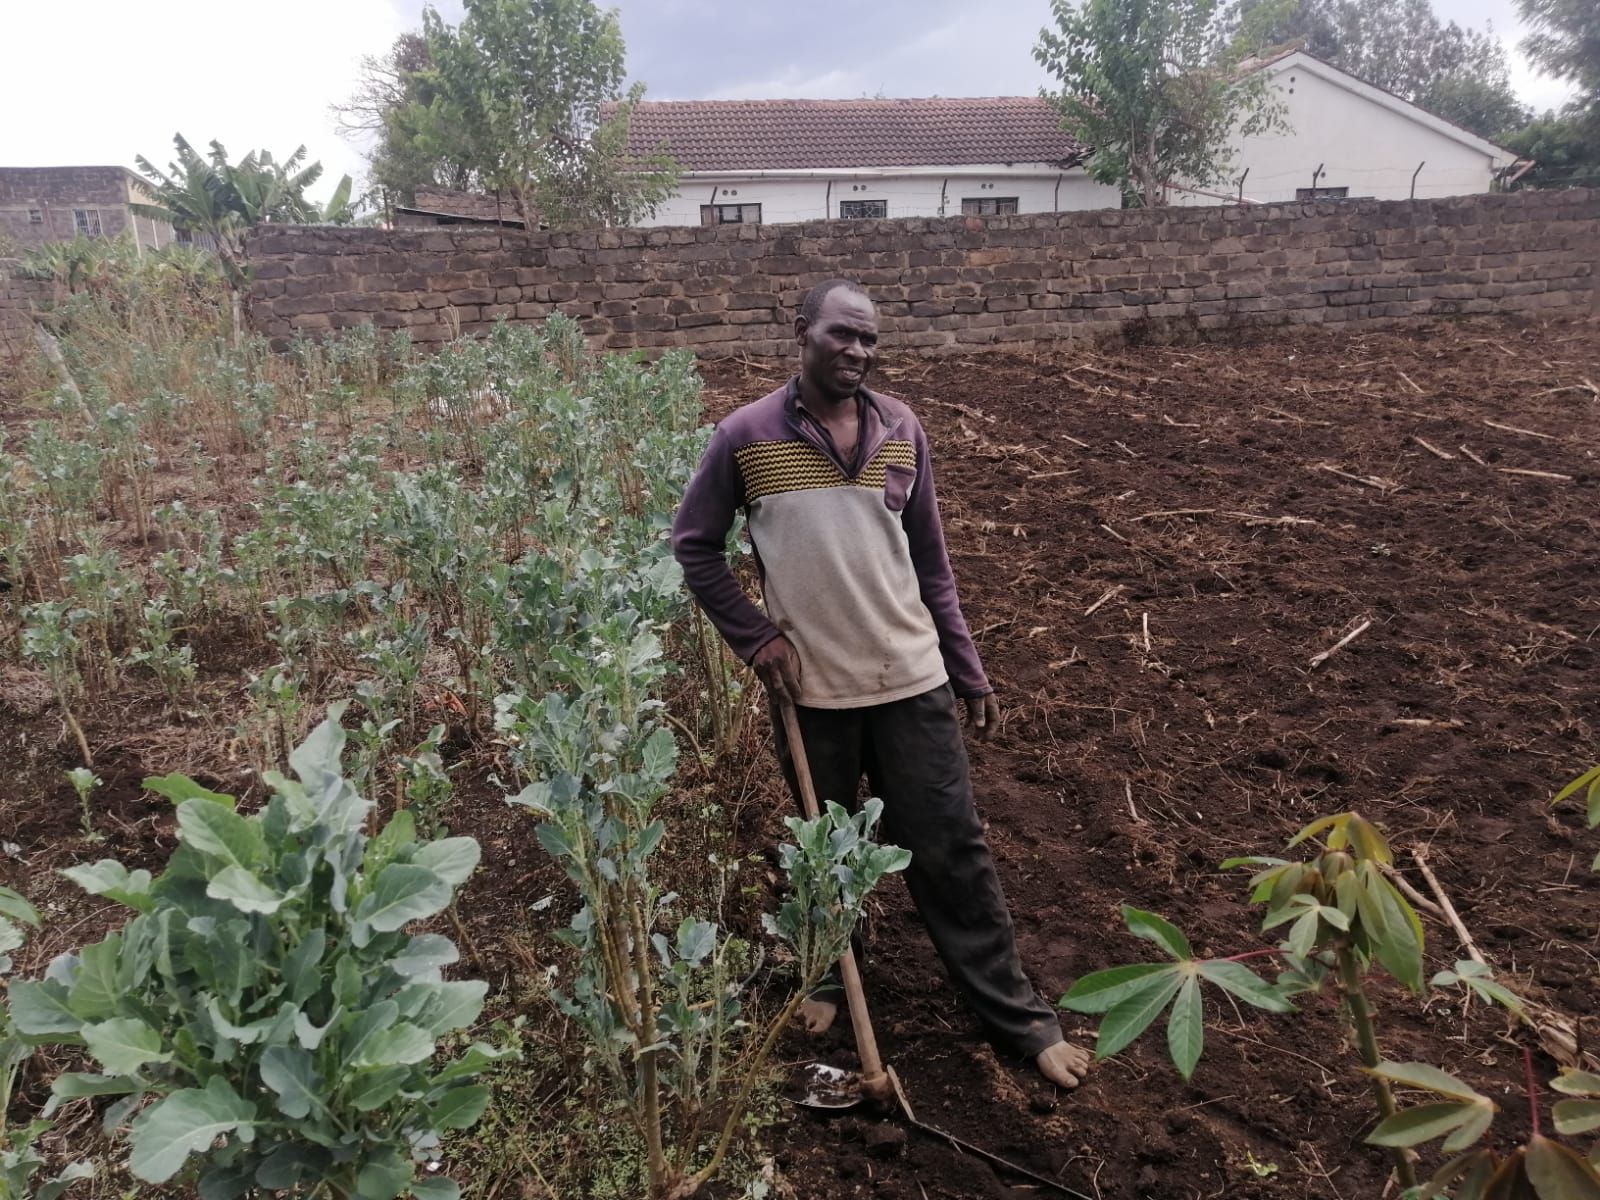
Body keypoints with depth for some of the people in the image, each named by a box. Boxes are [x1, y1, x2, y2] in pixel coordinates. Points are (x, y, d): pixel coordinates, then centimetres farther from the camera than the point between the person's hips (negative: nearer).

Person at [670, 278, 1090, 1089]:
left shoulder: (902, 431, 0)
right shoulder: (746, 437, -8)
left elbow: (930, 564, 7)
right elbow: (694, 546, 2)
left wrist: (969, 674, 8)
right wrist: (755, 636, -8)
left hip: (911, 683, 1)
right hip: (812, 690, -1)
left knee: (951, 851, 8)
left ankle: (1017, 1016, 23)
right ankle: (824, 976, 43)